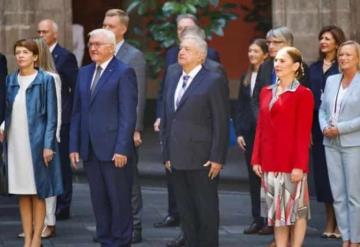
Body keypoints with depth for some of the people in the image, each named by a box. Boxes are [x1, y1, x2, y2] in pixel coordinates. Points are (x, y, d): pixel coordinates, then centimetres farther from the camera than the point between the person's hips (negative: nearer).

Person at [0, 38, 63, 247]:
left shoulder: (46, 80, -3)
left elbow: (52, 116, -5)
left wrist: (48, 145, -11)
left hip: (37, 142, -4)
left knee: (38, 192, 1)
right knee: (22, 193, 7)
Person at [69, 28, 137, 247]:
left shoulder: (124, 72, -6)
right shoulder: (84, 73, 14)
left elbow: (128, 114, -11)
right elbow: (77, 112, 15)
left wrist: (121, 149, -16)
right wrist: (74, 146, 8)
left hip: (114, 149, -6)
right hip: (90, 150, 6)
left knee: (120, 200, 1)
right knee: (99, 200, 10)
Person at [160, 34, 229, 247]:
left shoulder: (214, 81, -5)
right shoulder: (172, 80, 16)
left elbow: (221, 123, -9)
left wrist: (217, 158, -13)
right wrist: (167, 154, 12)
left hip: (203, 160, -6)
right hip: (178, 159, 6)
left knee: (206, 211, 0)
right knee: (186, 211, 10)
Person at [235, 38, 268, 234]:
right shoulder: (246, 78, 13)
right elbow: (240, 107, 15)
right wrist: (239, 132, 8)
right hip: (249, 131, 6)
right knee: (253, 176, 8)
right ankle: (257, 218, 13)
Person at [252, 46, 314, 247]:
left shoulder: (303, 94, -7)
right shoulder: (266, 92, 12)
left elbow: (303, 133, -11)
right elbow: (261, 128, 13)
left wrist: (299, 165, -15)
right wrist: (256, 159, 8)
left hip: (291, 162, -6)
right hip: (270, 162, 6)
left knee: (295, 208, 1)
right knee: (277, 209, 9)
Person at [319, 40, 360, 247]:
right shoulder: (331, 81, 13)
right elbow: (323, 109, 17)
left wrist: (340, 128, -15)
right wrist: (324, 127, -2)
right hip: (332, 144, 6)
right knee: (338, 195, 6)